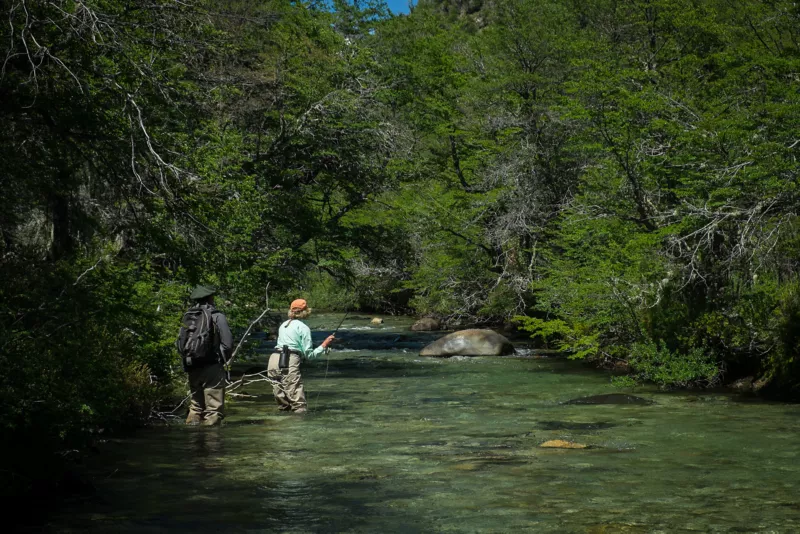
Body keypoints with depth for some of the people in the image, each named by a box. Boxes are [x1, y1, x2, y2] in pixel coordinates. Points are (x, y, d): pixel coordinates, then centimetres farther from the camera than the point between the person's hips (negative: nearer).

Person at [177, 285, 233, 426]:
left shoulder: (188, 317, 10)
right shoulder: (216, 316, -5)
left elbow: (180, 345, 8)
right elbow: (227, 343, -11)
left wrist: (188, 360, 14)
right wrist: (222, 360, 4)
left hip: (192, 367, 5)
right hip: (212, 367, -5)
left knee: (195, 406, 16)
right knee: (214, 406, -2)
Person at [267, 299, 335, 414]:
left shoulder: (283, 325, 23)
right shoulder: (303, 328, 3)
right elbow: (309, 354, -2)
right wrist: (324, 345, 7)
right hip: (289, 363, -7)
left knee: (283, 405, 11)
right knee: (300, 408, -10)